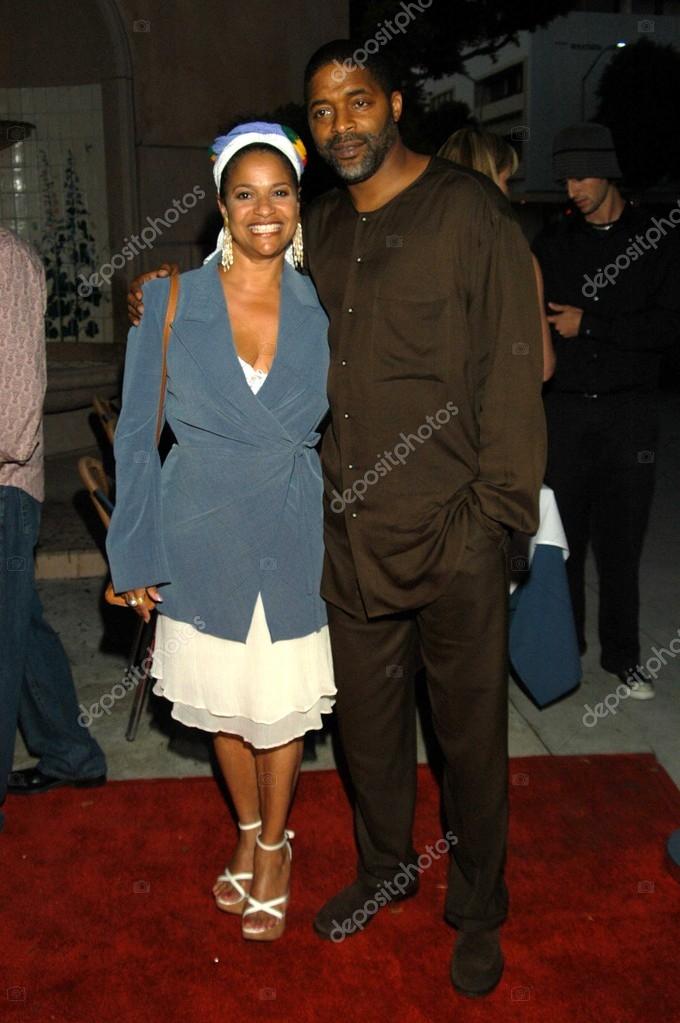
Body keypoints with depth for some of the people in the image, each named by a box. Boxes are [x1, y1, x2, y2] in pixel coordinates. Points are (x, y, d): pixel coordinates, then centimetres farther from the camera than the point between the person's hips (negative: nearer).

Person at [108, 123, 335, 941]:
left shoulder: (321, 310, -3)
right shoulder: (170, 302, -6)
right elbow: (136, 434, -3)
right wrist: (135, 557, -4)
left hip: (295, 544, 0)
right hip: (203, 543, 0)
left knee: (282, 705, 12)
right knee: (224, 703, 17)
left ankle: (274, 848, 38)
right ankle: (248, 832, 43)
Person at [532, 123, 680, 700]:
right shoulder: (554, 243, 10)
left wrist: (588, 323, -11)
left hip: (630, 412, -1)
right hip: (565, 407, 1)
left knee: (620, 538, 3)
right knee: (563, 532, 3)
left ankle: (623, 654, 16)